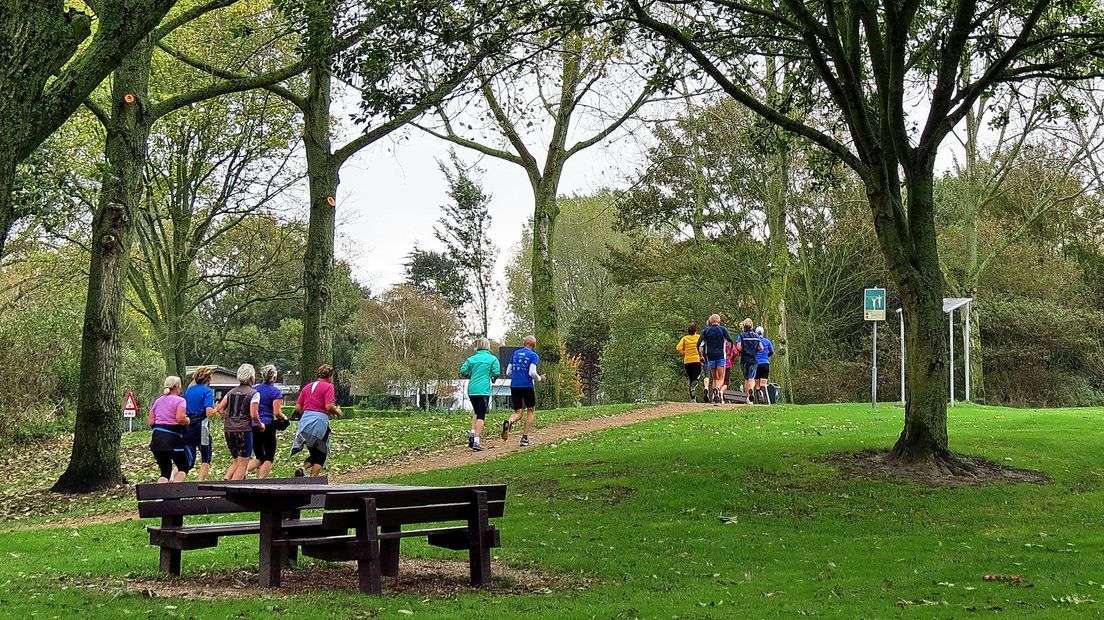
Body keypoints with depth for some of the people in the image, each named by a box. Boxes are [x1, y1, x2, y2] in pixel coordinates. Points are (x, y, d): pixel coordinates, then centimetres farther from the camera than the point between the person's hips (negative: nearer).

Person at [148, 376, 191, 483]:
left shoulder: (158, 401, 14)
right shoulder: (179, 400, -4)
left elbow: (150, 422, 10)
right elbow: (180, 418, -20)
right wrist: (187, 421, 0)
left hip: (157, 438, 5)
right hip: (173, 438, -5)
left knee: (165, 471, 12)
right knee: (183, 468, 12)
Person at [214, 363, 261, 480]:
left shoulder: (232, 392, 13)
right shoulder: (254, 393, -4)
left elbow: (219, 408, 8)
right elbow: (254, 414, -13)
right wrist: (260, 425, 4)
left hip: (228, 430, 6)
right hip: (244, 430, -6)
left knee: (236, 461, 19)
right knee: (243, 464, 2)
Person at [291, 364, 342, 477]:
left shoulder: (307, 387, 16)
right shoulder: (328, 386, -3)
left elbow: (298, 408, 13)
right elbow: (329, 406, -14)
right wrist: (337, 411, 5)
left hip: (304, 422, 6)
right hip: (319, 422, -6)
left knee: (314, 453, 17)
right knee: (320, 456, 7)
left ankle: (302, 469, -10)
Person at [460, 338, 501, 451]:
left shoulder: (471, 359, 9)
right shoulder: (493, 358, 1)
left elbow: (462, 371, -1)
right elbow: (497, 373, -9)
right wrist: (492, 377, 13)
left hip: (471, 390, 4)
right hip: (483, 390, -4)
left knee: (476, 413, 23)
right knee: (481, 416, -4)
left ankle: (472, 433, 6)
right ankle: (476, 441, -12)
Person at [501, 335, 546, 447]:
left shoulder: (515, 353, 13)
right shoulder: (533, 356, -4)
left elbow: (508, 372, 13)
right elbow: (532, 373, -14)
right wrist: (540, 378, 5)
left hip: (514, 386, 4)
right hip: (527, 386, -4)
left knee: (518, 413, 8)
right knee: (531, 411, 13)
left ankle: (509, 422, -27)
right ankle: (525, 437, 6)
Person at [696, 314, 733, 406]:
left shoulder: (705, 331, 8)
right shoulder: (722, 329, 4)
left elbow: (699, 344, 1)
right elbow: (730, 341, -7)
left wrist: (701, 355, 13)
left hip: (710, 357, 2)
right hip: (721, 356, -2)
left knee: (714, 378, 14)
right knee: (721, 378, -1)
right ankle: (717, 389, -32)